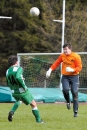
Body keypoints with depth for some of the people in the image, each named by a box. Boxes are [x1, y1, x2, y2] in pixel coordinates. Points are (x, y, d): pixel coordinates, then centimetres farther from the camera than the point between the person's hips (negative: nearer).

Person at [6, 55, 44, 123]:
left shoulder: (7, 71, 3)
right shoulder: (19, 68, -17)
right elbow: (18, 77, -36)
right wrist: (23, 86, -25)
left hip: (14, 93, 6)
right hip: (23, 92, -6)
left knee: (19, 101, 37)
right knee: (33, 104, 12)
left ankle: (12, 112, 11)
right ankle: (38, 119, 17)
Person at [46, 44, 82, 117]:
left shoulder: (76, 56, -9)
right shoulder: (62, 56, 3)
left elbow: (79, 68, -10)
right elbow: (56, 63, 10)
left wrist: (72, 70, -27)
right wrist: (50, 70, -1)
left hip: (74, 77, -2)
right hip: (65, 77, 2)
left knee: (75, 93, -5)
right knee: (65, 89, -23)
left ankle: (75, 111, 4)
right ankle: (68, 102, 9)